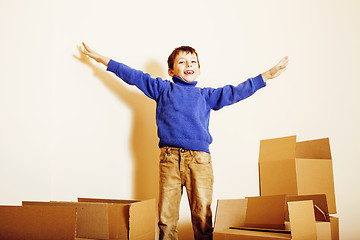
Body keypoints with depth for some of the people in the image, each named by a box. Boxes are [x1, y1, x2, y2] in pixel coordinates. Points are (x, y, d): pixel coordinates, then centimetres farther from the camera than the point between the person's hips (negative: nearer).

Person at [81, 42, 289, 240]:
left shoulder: (206, 95, 20)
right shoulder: (163, 88, 18)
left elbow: (236, 92, 19)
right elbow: (134, 76, 19)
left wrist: (267, 76, 15)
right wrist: (102, 59, 20)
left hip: (199, 158, 1)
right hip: (169, 157, 0)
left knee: (203, 215, -3)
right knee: (167, 215, 0)